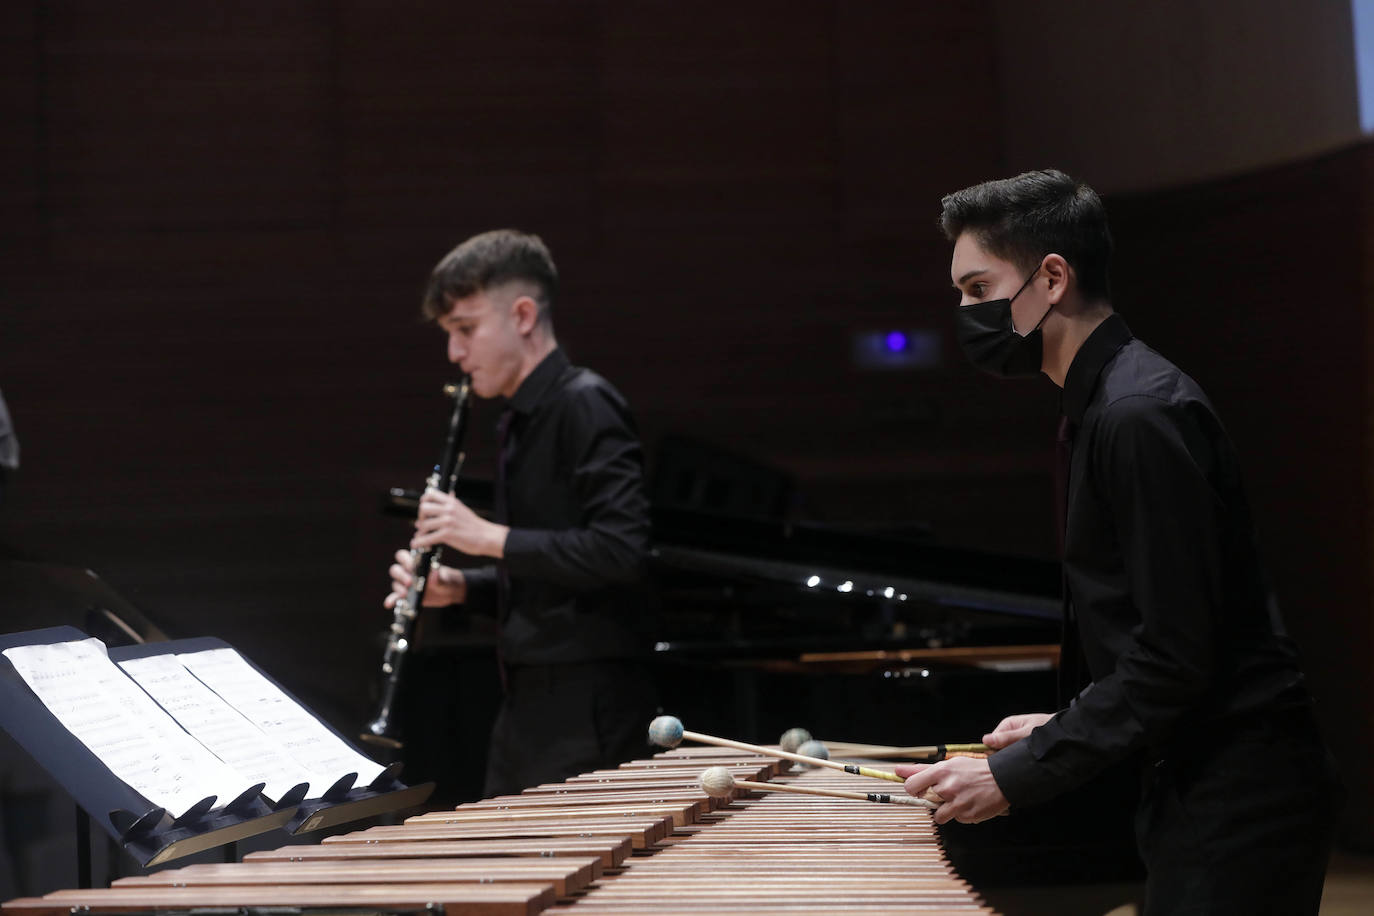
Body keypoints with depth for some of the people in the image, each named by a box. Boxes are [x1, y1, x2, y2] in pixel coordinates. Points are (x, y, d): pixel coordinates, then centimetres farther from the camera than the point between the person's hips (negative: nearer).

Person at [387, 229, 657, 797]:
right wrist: (459, 588, 7)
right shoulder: (520, 424, 17)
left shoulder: (584, 406, -12)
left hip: (586, 711, -9)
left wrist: (490, 537, -19)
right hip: (528, 706, 9)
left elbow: (623, 549, -23)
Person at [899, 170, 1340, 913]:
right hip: (1197, 792, 10)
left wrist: (1019, 774, -20)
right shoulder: (1100, 409, 14)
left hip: (1235, 808, -10)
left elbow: (1176, 656, -23)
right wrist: (1064, 730, 14)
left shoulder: (1140, 416, -18)